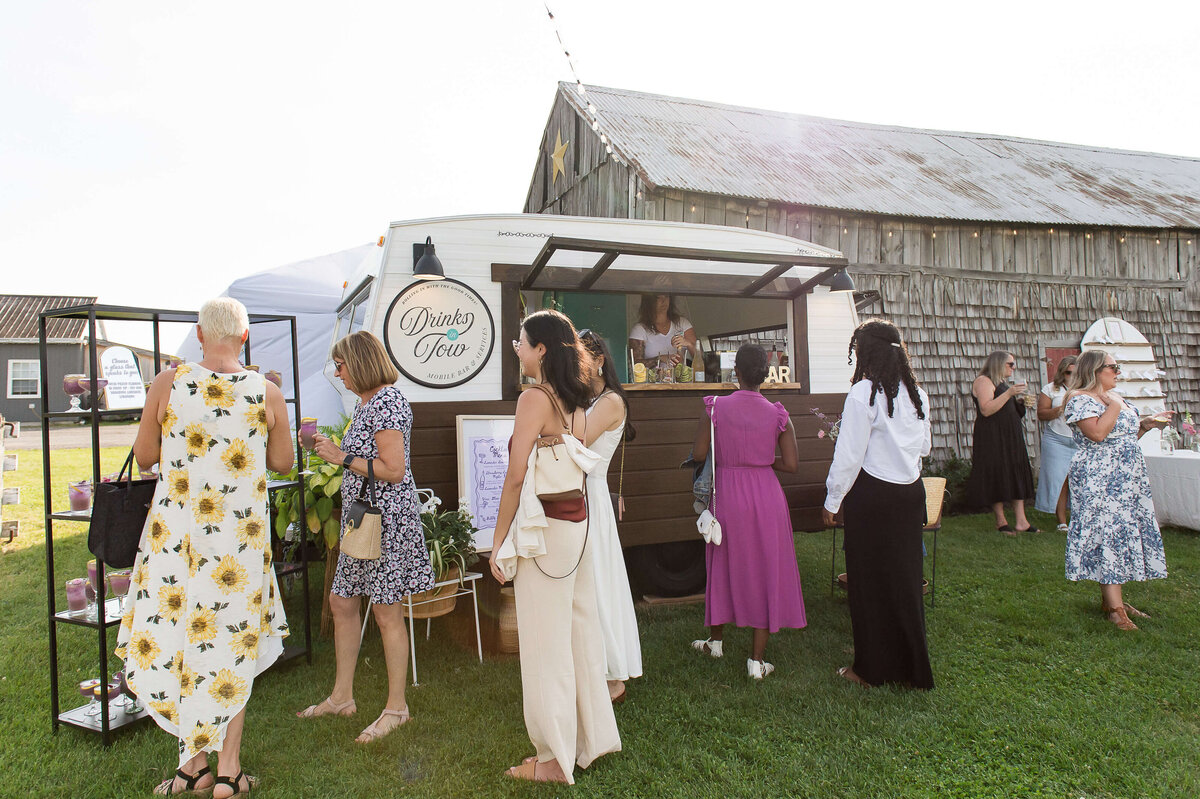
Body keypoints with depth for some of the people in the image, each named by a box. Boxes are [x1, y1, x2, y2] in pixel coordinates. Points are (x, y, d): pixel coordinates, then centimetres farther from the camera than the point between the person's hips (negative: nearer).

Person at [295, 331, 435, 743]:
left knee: (387, 614, 0)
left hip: (385, 518, -10)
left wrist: (342, 457, -14)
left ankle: (396, 708, 15)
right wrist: (329, 448, 11)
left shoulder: (386, 401, -16)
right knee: (342, 602, 16)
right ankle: (342, 697, 31)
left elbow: (393, 470, -22)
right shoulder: (366, 401, 15)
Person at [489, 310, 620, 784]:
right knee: (580, 631, 17)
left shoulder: (534, 397, -14)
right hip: (578, 523, 8)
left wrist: (499, 542, -10)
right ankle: (592, 737, 32)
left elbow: (516, 477, -16)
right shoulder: (575, 402, 9)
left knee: (546, 643, 3)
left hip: (546, 530, -8)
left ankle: (556, 760, 17)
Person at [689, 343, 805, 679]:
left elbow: (698, 454, -6)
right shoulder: (778, 413, -6)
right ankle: (757, 659, 14)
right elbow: (791, 464, -4)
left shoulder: (716, 407, -9)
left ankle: (716, 639, 36)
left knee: (723, 565, 18)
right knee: (765, 570, 10)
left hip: (727, 492, 0)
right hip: (766, 495, 0)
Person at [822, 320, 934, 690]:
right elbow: (925, 446, 16)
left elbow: (849, 455, -15)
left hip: (873, 496, -6)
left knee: (870, 580, 7)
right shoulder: (917, 393, 6)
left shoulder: (863, 393, -14)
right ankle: (910, 667, 27)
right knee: (906, 578, 15)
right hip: (911, 493, 6)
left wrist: (832, 501, -6)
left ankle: (872, 669, 20)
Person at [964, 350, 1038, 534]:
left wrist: (1021, 402, 9)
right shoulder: (983, 381, -9)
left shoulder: (1002, 383, 20)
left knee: (1017, 475, 3)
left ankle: (1021, 521, 3)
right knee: (997, 477, -5)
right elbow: (986, 410, -21)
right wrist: (1009, 393, -23)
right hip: (992, 438, -9)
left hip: (1011, 437, 9)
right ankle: (1001, 521, 4)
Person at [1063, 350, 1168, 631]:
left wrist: (1146, 425, 9)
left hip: (1127, 480, 9)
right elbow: (1098, 433, -24)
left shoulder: (1115, 396, 17)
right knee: (1108, 535, -10)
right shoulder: (1079, 399, -10)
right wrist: (1115, 404, -15)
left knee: (1122, 535, 10)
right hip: (1099, 482, -9)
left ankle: (1111, 597, 19)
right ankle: (1115, 608, -8)